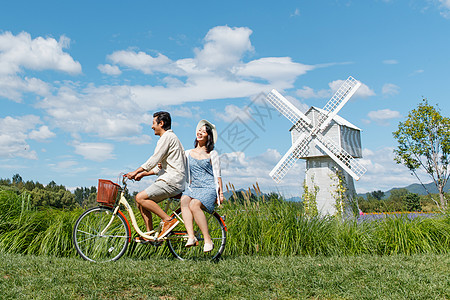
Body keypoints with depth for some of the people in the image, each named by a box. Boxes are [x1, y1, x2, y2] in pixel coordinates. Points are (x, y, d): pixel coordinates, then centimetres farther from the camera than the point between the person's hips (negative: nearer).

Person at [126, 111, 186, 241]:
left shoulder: (167, 137, -7)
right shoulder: (169, 137, 25)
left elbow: (154, 159, -15)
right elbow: (162, 166, 25)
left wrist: (136, 171, -10)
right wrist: (144, 173, 18)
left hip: (172, 181, -10)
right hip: (170, 180, 10)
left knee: (141, 197, -16)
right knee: (141, 201, 9)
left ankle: (168, 220, -16)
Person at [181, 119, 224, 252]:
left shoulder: (212, 154, 6)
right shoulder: (188, 153, 16)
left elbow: (217, 175, 7)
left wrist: (221, 193, 1)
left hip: (209, 189, -4)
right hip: (193, 188, 4)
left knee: (194, 205, -32)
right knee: (184, 200, -31)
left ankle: (208, 240, -25)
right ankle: (191, 236, -37)